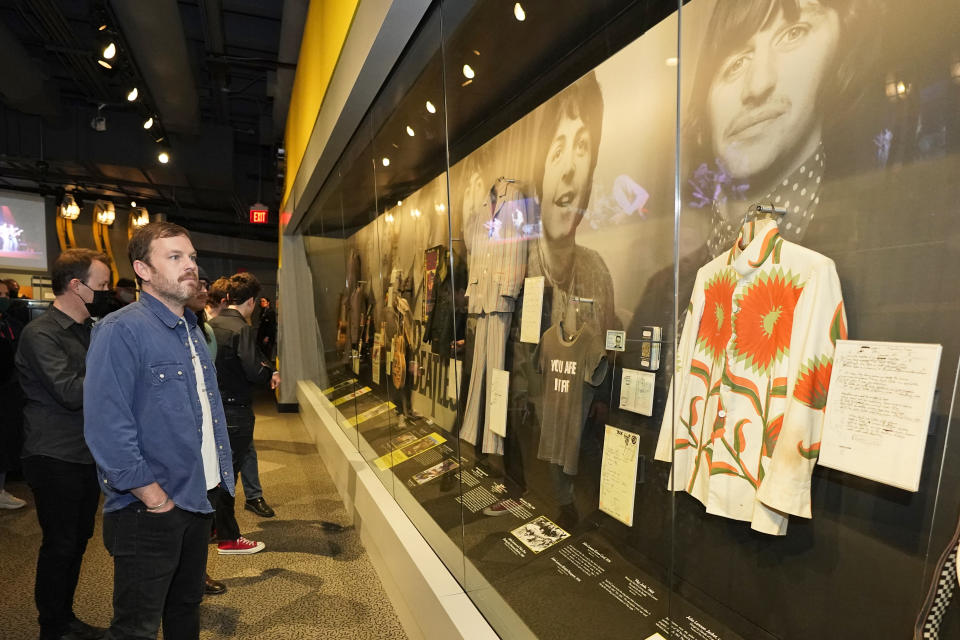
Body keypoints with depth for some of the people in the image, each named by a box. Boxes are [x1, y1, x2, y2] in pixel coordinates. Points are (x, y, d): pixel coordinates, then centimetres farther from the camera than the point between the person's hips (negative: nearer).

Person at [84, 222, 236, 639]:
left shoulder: (193, 331, 9)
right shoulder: (121, 331, -17)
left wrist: (220, 476, 10)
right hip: (147, 513, -7)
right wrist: (155, 498, -19)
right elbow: (107, 429, -23)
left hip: (198, 501, 8)